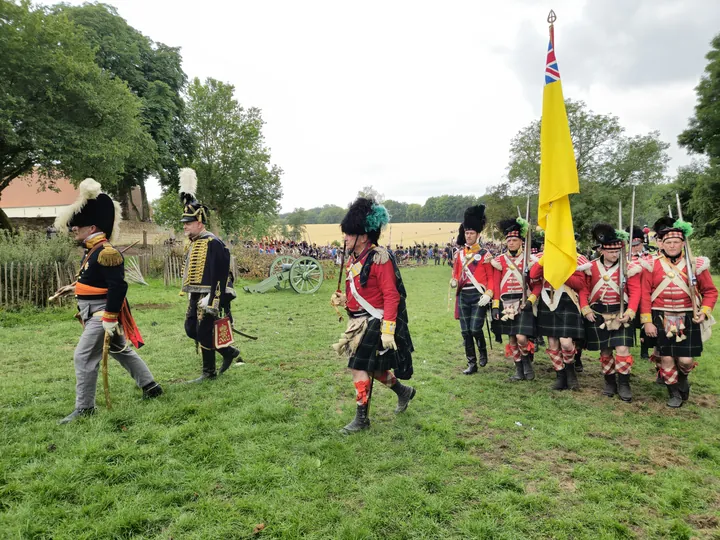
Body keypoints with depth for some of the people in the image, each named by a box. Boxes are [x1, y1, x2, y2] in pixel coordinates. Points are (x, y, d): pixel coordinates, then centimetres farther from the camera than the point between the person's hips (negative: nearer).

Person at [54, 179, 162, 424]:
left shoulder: (106, 252, -20)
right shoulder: (92, 251, 12)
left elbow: (118, 286, -26)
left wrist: (109, 318, -26)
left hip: (103, 314, -11)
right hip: (95, 313, 11)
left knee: (84, 356, -7)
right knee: (122, 351, 17)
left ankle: (84, 408, 3)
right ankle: (151, 387, 27)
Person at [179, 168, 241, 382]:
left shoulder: (213, 243, -17)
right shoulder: (194, 242, 13)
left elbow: (220, 274, -22)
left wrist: (212, 300, -25)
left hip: (208, 296, -10)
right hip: (195, 295, 10)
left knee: (204, 332, -1)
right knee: (191, 329, 13)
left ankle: (209, 372, 15)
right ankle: (230, 352, 25)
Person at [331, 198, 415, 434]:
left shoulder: (379, 258, -18)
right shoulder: (353, 259, 8)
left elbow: (391, 296, -21)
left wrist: (388, 330, -25)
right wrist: (342, 299, 0)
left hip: (374, 323, -9)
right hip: (358, 322, 9)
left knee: (360, 368, -5)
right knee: (371, 366, 18)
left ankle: (361, 418, 11)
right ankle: (404, 391, 40)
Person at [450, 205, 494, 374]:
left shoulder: (485, 254, -2)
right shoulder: (459, 253, 10)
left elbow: (491, 277, -3)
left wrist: (488, 295, -15)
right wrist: (453, 281, -5)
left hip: (478, 295, -4)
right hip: (463, 296, 4)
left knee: (475, 329, -11)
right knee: (465, 331, 4)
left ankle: (483, 351, 21)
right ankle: (472, 364, 15)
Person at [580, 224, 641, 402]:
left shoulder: (629, 267, -3)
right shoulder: (591, 267, 1)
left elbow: (635, 292, -5)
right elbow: (584, 290, 5)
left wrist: (629, 312, -16)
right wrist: (586, 310, -6)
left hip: (620, 314, -1)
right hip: (598, 315, 2)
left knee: (622, 349, -10)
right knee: (605, 351, 10)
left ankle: (624, 384, 5)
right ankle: (609, 382, 25)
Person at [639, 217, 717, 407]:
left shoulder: (696, 265, 0)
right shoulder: (651, 265, -3)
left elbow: (710, 291, 7)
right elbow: (645, 294, -3)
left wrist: (704, 312, -8)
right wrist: (647, 321, -7)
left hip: (688, 319, 1)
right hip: (661, 319, 0)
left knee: (686, 360, -1)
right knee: (666, 358, 4)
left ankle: (682, 379, 34)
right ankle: (674, 393, 24)